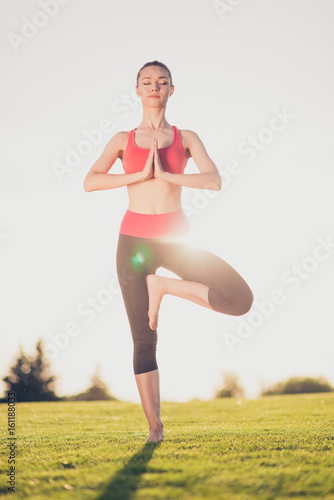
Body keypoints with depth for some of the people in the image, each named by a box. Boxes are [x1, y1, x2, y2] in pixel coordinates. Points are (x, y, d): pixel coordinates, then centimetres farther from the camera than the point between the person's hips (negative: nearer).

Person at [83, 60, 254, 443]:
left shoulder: (186, 138, 9)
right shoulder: (122, 140, 10)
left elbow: (214, 181, -7)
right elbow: (90, 183, -4)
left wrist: (164, 174, -13)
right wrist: (140, 175, -11)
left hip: (175, 236, 1)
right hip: (134, 239, 0)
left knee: (240, 300, -17)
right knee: (144, 339, -2)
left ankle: (161, 286, 1)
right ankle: (154, 427, 8)